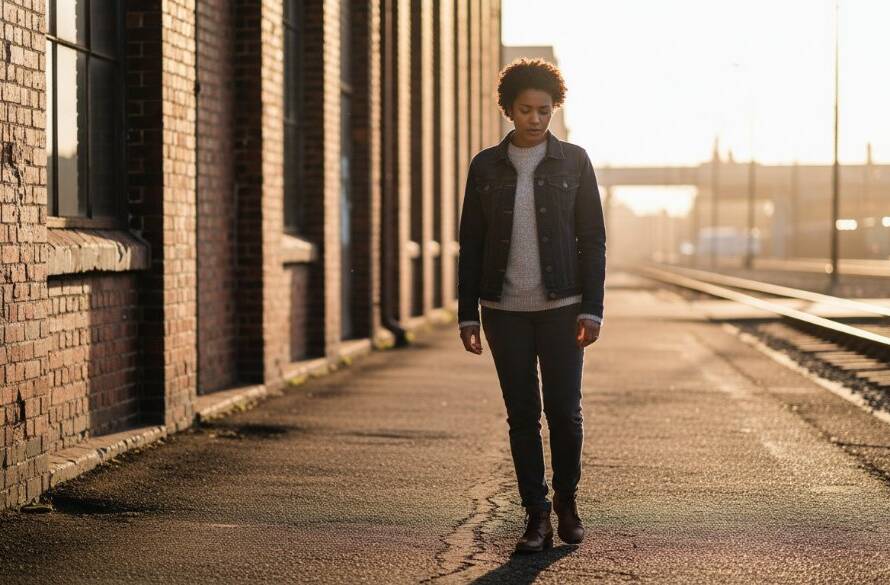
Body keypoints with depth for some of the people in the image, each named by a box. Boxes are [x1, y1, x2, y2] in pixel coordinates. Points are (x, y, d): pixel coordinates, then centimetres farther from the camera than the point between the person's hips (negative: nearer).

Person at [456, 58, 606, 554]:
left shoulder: (574, 161, 2)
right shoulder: (486, 167, 5)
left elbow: (593, 238, 1)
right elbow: (471, 244, 7)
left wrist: (592, 309, -7)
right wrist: (467, 316, 3)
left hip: (561, 307, -1)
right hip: (505, 309, 1)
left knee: (565, 410, -3)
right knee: (523, 415, 3)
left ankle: (567, 498, 21)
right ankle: (537, 517, 10)